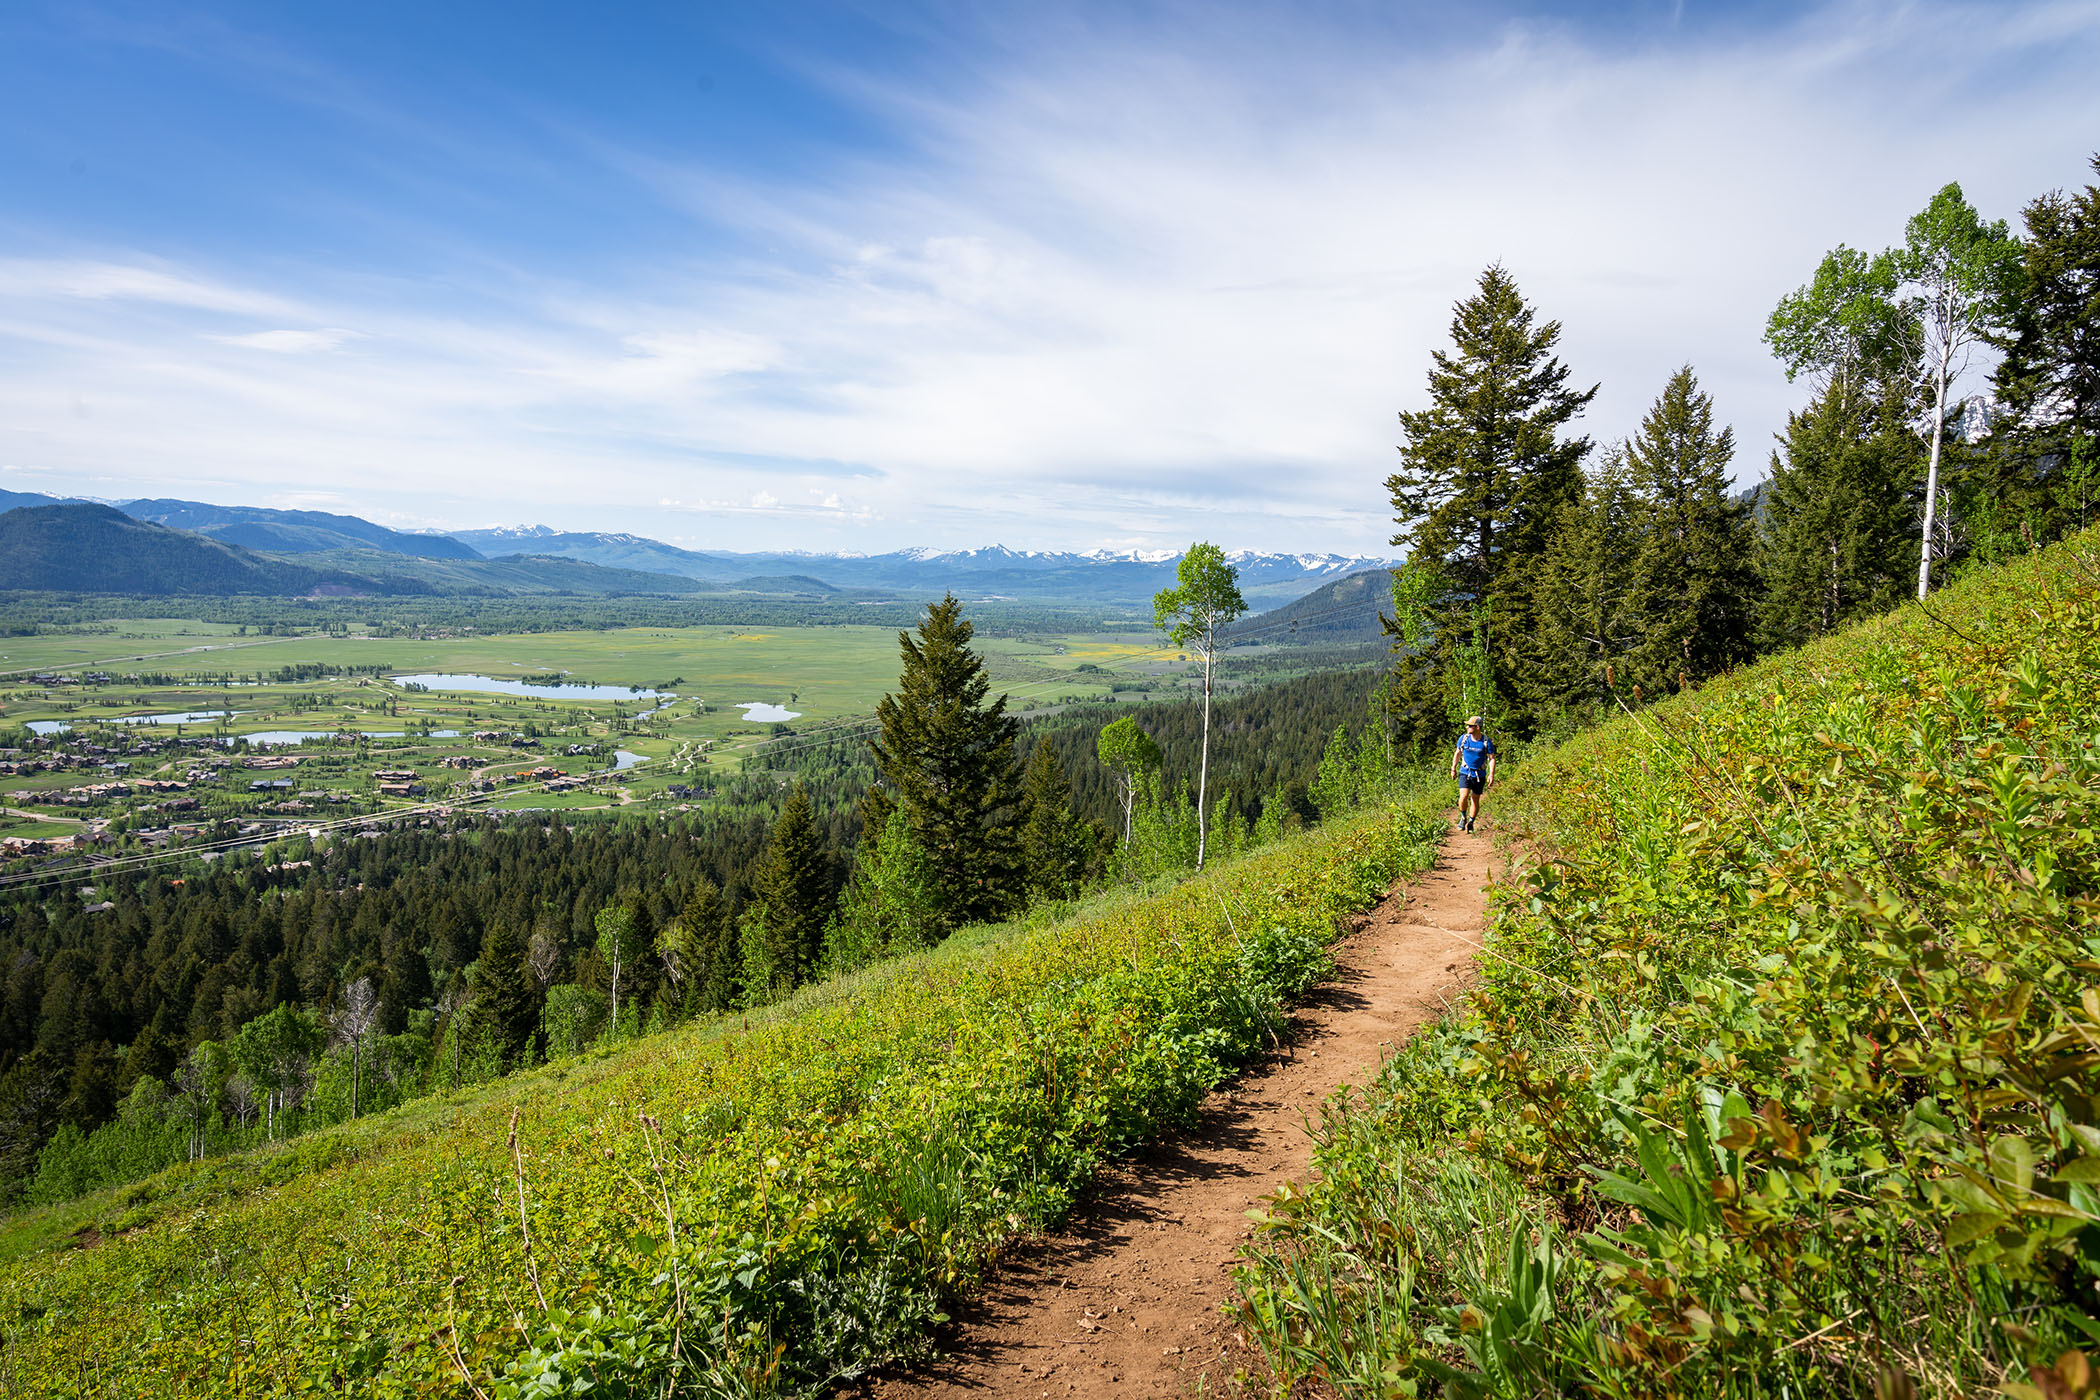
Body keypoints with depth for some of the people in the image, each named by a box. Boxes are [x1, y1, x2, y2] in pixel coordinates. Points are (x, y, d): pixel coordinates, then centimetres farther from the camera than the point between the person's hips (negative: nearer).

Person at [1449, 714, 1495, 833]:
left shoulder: (1486, 741, -9)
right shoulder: (1463, 738, -4)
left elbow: (1492, 759, -4)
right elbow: (1457, 753, 11)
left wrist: (1491, 775, -13)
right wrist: (1453, 769, 15)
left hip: (1480, 775, -1)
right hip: (1465, 772, 1)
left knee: (1475, 800, 7)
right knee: (1463, 797, -15)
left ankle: (1471, 822, 25)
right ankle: (1463, 818, 10)